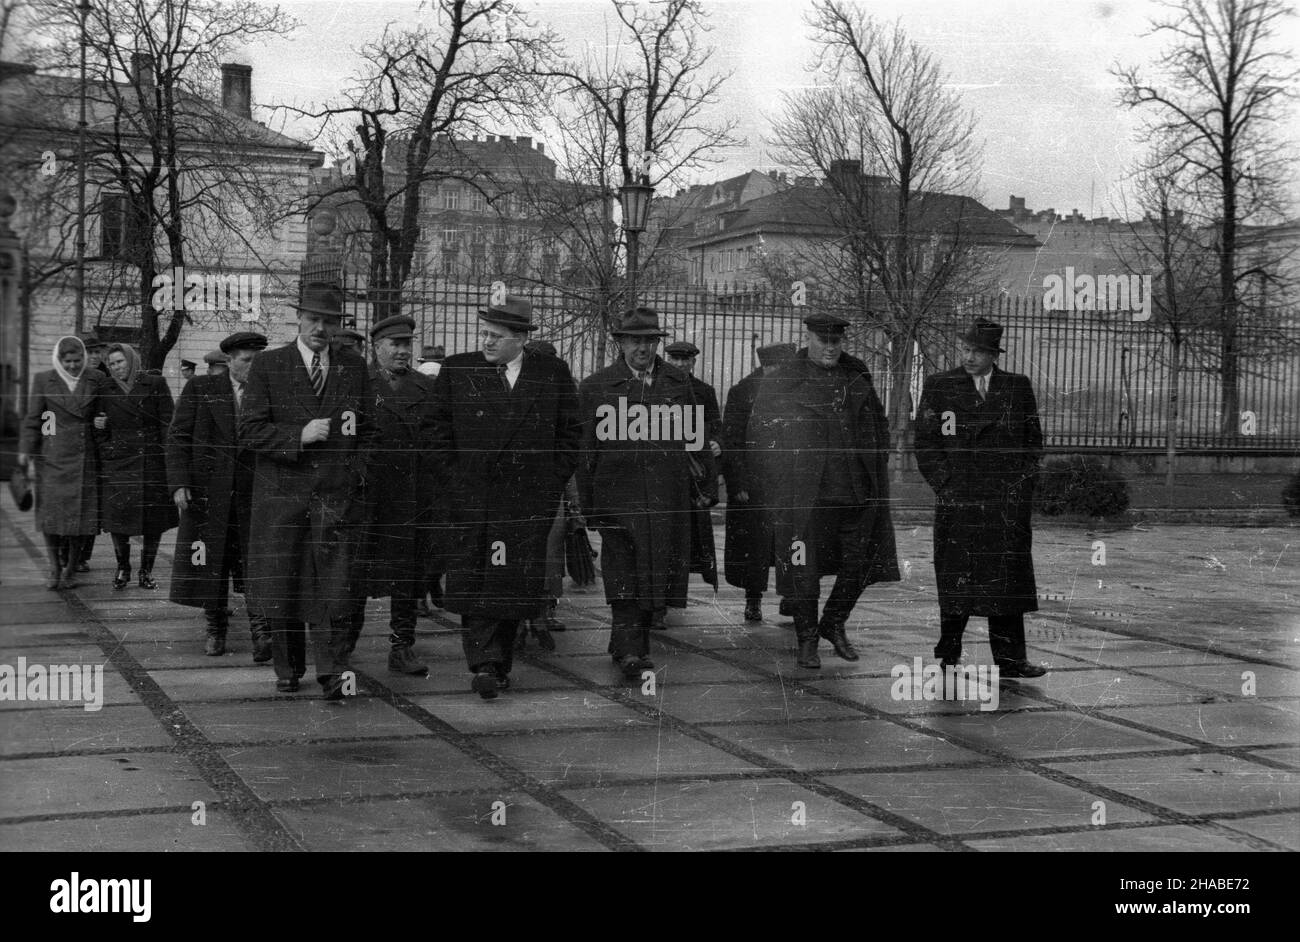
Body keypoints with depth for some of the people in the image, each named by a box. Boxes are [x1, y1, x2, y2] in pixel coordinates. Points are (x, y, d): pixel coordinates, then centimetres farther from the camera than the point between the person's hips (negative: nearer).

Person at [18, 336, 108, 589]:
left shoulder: (97, 379, 4)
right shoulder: (43, 380, 1)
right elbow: (32, 420, 1)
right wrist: (26, 453, -6)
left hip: (86, 455, 1)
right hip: (53, 456, -1)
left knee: (81, 513, -1)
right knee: (51, 511, -4)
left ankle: (71, 569, 12)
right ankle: (54, 568, 10)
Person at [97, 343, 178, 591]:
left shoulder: (155, 385, 1)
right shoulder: (107, 391, 12)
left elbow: (167, 423, -2)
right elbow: (102, 430, 22)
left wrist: (168, 456, -10)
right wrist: (98, 426, -1)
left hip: (152, 460, -2)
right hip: (118, 460, 2)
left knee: (154, 518, 1)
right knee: (118, 514, -4)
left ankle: (146, 571, 14)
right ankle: (122, 568, 14)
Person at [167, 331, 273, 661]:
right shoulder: (200, 389, 2)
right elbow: (178, 437, 1)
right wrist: (179, 483, -10)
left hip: (253, 493, 0)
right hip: (208, 492, 0)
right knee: (211, 563, 6)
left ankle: (261, 633, -9)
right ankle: (215, 628, 21)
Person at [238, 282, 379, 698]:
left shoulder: (354, 368, 10)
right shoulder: (268, 365, 3)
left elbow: (367, 430, 18)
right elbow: (249, 431, -3)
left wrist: (358, 473, 5)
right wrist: (299, 437, -14)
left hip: (338, 496, 1)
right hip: (282, 493, 0)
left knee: (334, 587, -7)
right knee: (281, 587, 7)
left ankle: (332, 672, -3)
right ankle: (288, 669, 22)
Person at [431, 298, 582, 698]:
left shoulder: (553, 374, 5)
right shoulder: (456, 371, 6)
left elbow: (571, 433, 9)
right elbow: (440, 431, 8)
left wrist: (552, 483, 3)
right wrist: (455, 481, 0)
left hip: (531, 501, 0)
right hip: (471, 497, 0)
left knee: (517, 585, 3)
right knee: (474, 582, -7)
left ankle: (500, 663, 16)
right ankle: (484, 664, -6)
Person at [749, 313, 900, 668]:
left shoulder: (858, 378, 12)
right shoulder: (780, 382, 0)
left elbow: (879, 428, 21)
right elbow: (760, 437, 1)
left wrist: (875, 472, 12)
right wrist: (777, 487, -5)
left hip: (856, 492, 4)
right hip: (803, 494, -3)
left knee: (860, 565, 6)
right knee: (804, 570, -1)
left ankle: (833, 624, 29)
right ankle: (807, 640, 15)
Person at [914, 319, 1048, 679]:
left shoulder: (1018, 387, 12)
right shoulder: (939, 386, 6)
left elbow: (1033, 440, 14)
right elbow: (925, 444, 4)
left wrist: (1022, 483, 2)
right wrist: (945, 484, -6)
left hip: (1008, 501, 2)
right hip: (957, 501, -2)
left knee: (1007, 580, 3)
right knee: (955, 579, -1)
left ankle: (1010, 660, 9)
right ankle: (948, 658, 6)